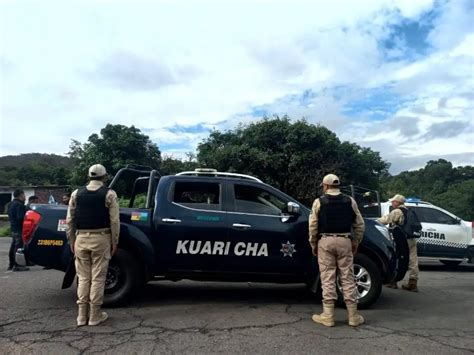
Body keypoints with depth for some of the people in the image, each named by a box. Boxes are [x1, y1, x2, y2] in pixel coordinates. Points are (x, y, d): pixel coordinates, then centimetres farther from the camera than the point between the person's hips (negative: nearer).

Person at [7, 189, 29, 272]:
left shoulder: (11, 204, 17)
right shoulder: (19, 205, -17)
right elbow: (20, 218, -24)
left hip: (13, 228, 11)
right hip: (19, 229, -11)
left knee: (13, 246, 16)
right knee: (18, 247, -8)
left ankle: (11, 265, 24)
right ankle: (17, 266, -8)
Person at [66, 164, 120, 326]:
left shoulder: (76, 193, 6)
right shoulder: (109, 194, -4)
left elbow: (70, 220, 7)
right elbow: (114, 221, -7)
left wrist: (71, 241, 15)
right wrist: (114, 242, 0)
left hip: (81, 239, 3)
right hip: (101, 239, -3)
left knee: (83, 278, 13)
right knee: (97, 278, 4)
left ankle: (82, 315, 16)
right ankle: (95, 315, 11)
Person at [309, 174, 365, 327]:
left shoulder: (319, 202, -2)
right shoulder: (350, 201, 5)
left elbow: (313, 226, -4)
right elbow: (359, 225, 6)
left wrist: (313, 245, 6)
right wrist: (355, 243, 15)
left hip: (325, 241, -2)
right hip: (344, 241, 2)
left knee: (328, 279, 2)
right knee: (348, 278, 7)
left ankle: (328, 316, 5)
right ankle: (353, 316, 13)